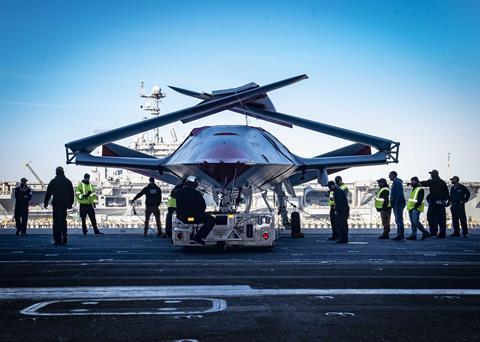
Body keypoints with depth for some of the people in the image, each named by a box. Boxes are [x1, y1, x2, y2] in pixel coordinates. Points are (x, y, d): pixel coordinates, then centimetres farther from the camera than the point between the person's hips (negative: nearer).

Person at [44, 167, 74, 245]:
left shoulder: (53, 181, -2)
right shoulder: (68, 182, 8)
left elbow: (48, 193, -1)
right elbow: (72, 194, 13)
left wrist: (45, 203, 7)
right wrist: (70, 203, 21)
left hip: (56, 204, -3)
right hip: (65, 204, 3)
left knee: (57, 221, 0)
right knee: (63, 220, 16)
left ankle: (57, 240, -4)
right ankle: (64, 237, 4)